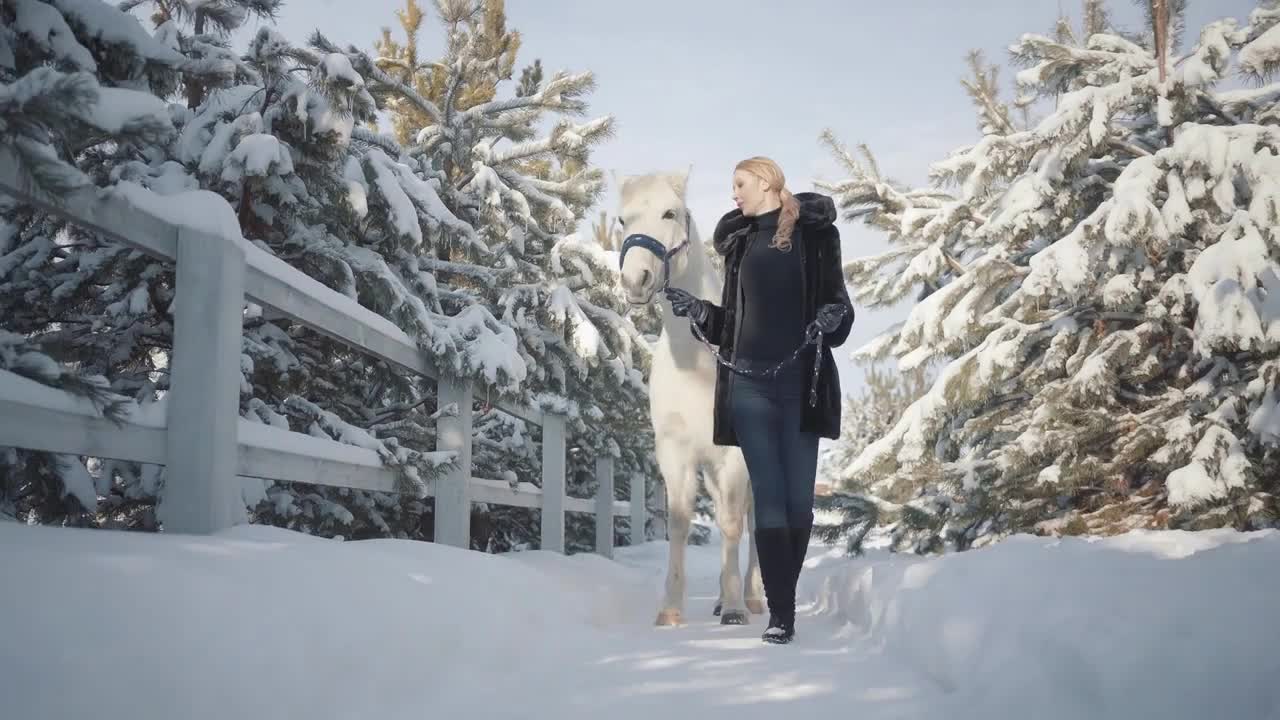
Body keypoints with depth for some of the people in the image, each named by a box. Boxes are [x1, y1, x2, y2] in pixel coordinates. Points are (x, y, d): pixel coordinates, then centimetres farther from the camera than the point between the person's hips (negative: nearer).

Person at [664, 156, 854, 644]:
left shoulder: (814, 234, 5)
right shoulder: (739, 241, 15)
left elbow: (838, 302, 2)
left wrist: (831, 317, -19)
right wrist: (697, 312, 1)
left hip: (800, 382, -2)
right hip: (749, 384, 3)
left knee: (799, 498, -1)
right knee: (768, 498, -3)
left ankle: (784, 600, 13)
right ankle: (780, 614, -3)